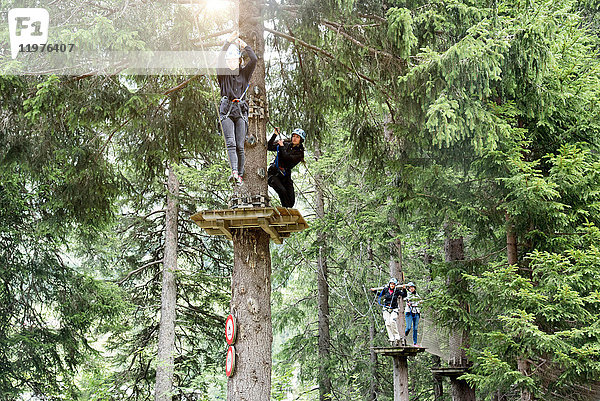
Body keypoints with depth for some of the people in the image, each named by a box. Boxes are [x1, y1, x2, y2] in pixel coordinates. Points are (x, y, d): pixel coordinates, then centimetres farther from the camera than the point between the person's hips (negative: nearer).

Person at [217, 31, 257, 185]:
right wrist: (229, 42, -12)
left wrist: (245, 45, -2)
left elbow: (254, 60, -2)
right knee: (230, 143, -15)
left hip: (241, 111, 1)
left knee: (240, 145, -3)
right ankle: (234, 171, -29)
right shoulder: (223, 74, 9)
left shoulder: (244, 73, 13)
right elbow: (220, 59, -8)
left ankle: (240, 174, 2)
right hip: (226, 111, -1)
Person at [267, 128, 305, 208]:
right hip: (273, 173, -1)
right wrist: (275, 135, -8)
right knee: (282, 191, -27)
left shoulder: (300, 152, 1)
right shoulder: (285, 144, 7)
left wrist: (282, 147, -11)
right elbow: (269, 147, -1)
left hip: (285, 176, 1)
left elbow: (288, 158, -17)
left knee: (291, 200, -7)